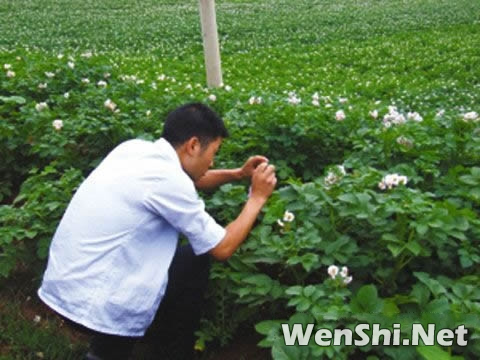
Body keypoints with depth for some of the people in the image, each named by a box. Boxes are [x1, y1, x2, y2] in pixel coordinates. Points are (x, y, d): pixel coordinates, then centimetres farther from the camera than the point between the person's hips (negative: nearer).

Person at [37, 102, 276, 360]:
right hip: (91, 304, -8)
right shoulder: (167, 179, -19)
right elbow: (222, 248, -8)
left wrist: (238, 174, 17)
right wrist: (257, 197, 2)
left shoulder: (134, 148, 5)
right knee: (196, 259, 6)